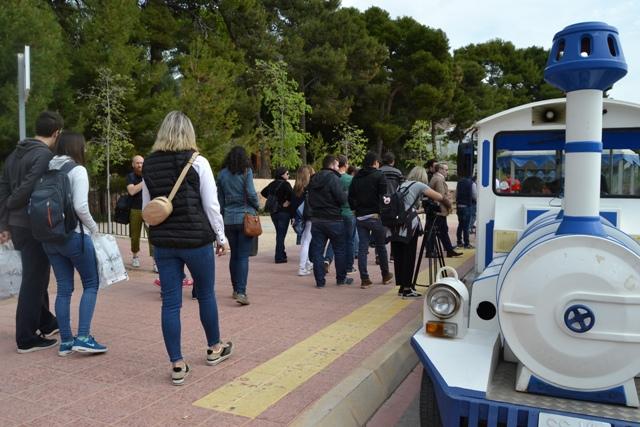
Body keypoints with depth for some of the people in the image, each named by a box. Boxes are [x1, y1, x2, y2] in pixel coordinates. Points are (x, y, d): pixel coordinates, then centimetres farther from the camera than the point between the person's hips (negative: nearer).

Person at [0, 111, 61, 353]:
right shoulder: (45, 155, -16)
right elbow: (29, 188, -23)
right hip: (35, 226, -9)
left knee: (36, 277, 21)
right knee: (33, 280, 0)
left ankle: (47, 323, 35)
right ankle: (27, 338, 8)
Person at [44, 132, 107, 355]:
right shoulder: (77, 170, -10)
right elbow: (80, 206, -20)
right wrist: (93, 228, -5)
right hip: (74, 235, -6)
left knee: (64, 288, 11)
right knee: (91, 283, 6)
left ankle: (65, 341, 15)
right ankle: (83, 338, -2)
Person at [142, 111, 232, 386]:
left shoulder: (149, 165, 4)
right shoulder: (197, 162, -8)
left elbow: (146, 208, 8)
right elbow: (211, 205, -8)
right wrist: (221, 237, 2)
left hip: (162, 242, 3)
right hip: (196, 239, -3)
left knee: (170, 302, 6)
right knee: (206, 294, 16)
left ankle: (177, 365, 11)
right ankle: (214, 348, 34)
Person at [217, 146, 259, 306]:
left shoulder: (222, 174, 8)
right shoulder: (246, 171, -4)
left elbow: (220, 198, 11)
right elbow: (251, 194, -10)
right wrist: (257, 206, 9)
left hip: (229, 219, 4)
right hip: (245, 217, -4)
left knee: (234, 255, 15)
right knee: (243, 256, -5)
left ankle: (236, 289, 23)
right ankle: (241, 292, -14)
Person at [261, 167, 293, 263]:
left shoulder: (272, 183, 8)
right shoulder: (285, 184, -13)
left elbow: (263, 192, 16)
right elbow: (291, 194, -30)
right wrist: (287, 202, -16)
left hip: (273, 211, 7)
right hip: (283, 212, -7)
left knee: (279, 234, 19)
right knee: (281, 235, -1)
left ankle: (281, 253, 31)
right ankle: (279, 257, 0)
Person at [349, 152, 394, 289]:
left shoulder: (356, 177, 9)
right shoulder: (379, 176, -7)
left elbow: (350, 197, 8)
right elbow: (384, 196, -12)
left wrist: (356, 209, 14)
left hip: (360, 217, 4)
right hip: (375, 217, -4)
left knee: (362, 247, 4)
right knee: (381, 246, 11)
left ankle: (364, 279, 2)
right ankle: (386, 275, 25)